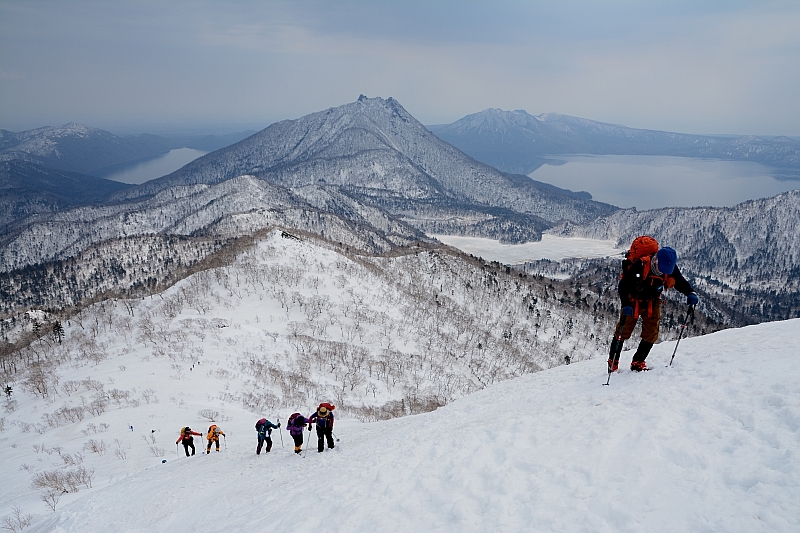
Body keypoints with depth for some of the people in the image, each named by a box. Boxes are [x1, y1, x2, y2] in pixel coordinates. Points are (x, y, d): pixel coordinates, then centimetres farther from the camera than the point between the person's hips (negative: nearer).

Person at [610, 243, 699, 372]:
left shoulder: (671, 268, -18)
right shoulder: (640, 266, -33)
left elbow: (681, 282, -2)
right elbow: (623, 285, -29)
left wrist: (690, 293, -22)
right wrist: (625, 305, -40)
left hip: (652, 302, 4)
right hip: (633, 300, -4)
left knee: (651, 334, 0)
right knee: (623, 331, 1)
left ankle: (638, 362, 14)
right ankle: (613, 361, 17)